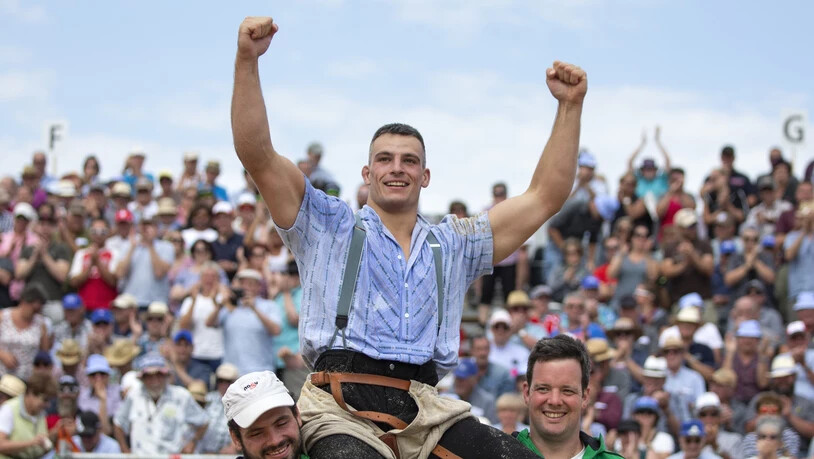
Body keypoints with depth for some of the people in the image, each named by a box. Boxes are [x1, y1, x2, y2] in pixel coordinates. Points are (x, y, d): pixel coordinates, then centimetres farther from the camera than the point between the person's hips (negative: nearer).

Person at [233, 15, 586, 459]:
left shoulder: (452, 245, 26)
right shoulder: (329, 226, 18)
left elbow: (545, 197, 25)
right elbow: (258, 156, 7)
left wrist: (570, 106, 17)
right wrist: (247, 61, -4)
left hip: (426, 412, 4)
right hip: (342, 407, -3)